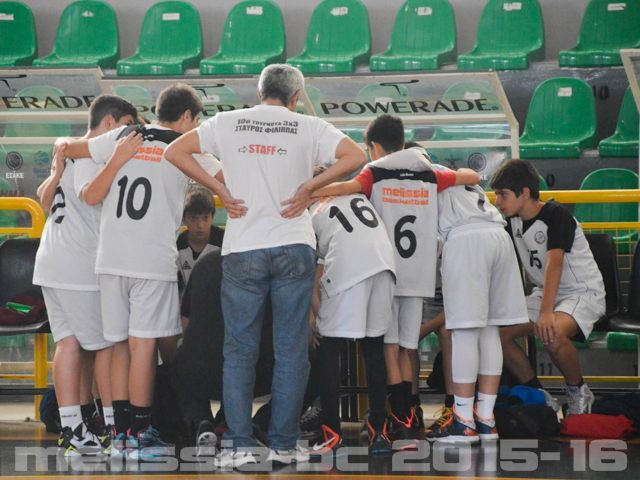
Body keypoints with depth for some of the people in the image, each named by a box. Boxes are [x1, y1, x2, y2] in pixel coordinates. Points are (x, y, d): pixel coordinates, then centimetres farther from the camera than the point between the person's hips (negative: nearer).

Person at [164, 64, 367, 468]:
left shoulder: (228, 123, 7)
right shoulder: (310, 127, 3)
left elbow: (175, 152, 6)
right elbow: (356, 156, -8)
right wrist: (309, 187, -4)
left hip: (242, 249, 1)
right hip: (294, 246, -1)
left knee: (240, 351, 6)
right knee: (291, 350, 5)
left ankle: (240, 445, 0)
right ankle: (285, 444, 6)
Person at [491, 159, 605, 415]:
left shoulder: (556, 216, -22)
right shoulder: (513, 221, 2)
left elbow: (554, 263, -34)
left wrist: (546, 312, -44)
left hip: (583, 292, -8)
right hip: (544, 293, 8)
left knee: (552, 334, -37)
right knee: (497, 332, -12)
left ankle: (579, 393, -11)